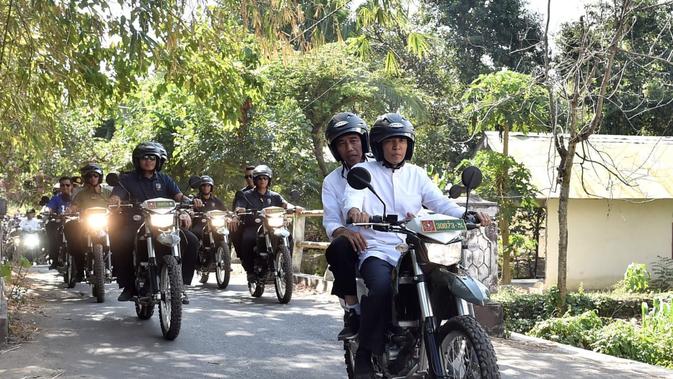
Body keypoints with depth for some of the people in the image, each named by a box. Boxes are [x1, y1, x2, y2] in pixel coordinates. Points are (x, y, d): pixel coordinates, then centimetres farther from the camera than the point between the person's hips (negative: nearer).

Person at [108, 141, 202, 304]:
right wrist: (114, 201, -31)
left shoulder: (164, 179, 17)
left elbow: (178, 196, 4)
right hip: (135, 225, -2)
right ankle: (128, 286, -18)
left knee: (191, 241, -21)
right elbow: (116, 197, -5)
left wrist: (190, 201, -19)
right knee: (119, 241, -34)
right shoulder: (127, 179, 10)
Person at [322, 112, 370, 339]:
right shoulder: (332, 181, 11)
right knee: (337, 248, -34)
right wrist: (344, 231, -25)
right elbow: (330, 222, -1)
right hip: (355, 244, 0)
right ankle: (352, 312, -24)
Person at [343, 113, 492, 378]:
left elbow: (440, 202, 5)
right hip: (376, 250, -4)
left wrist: (468, 215, -14)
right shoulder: (363, 171, 7)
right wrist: (354, 211, -38)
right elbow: (352, 197, -12)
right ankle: (365, 354, -19)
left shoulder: (416, 174, 18)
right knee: (381, 286, -35)